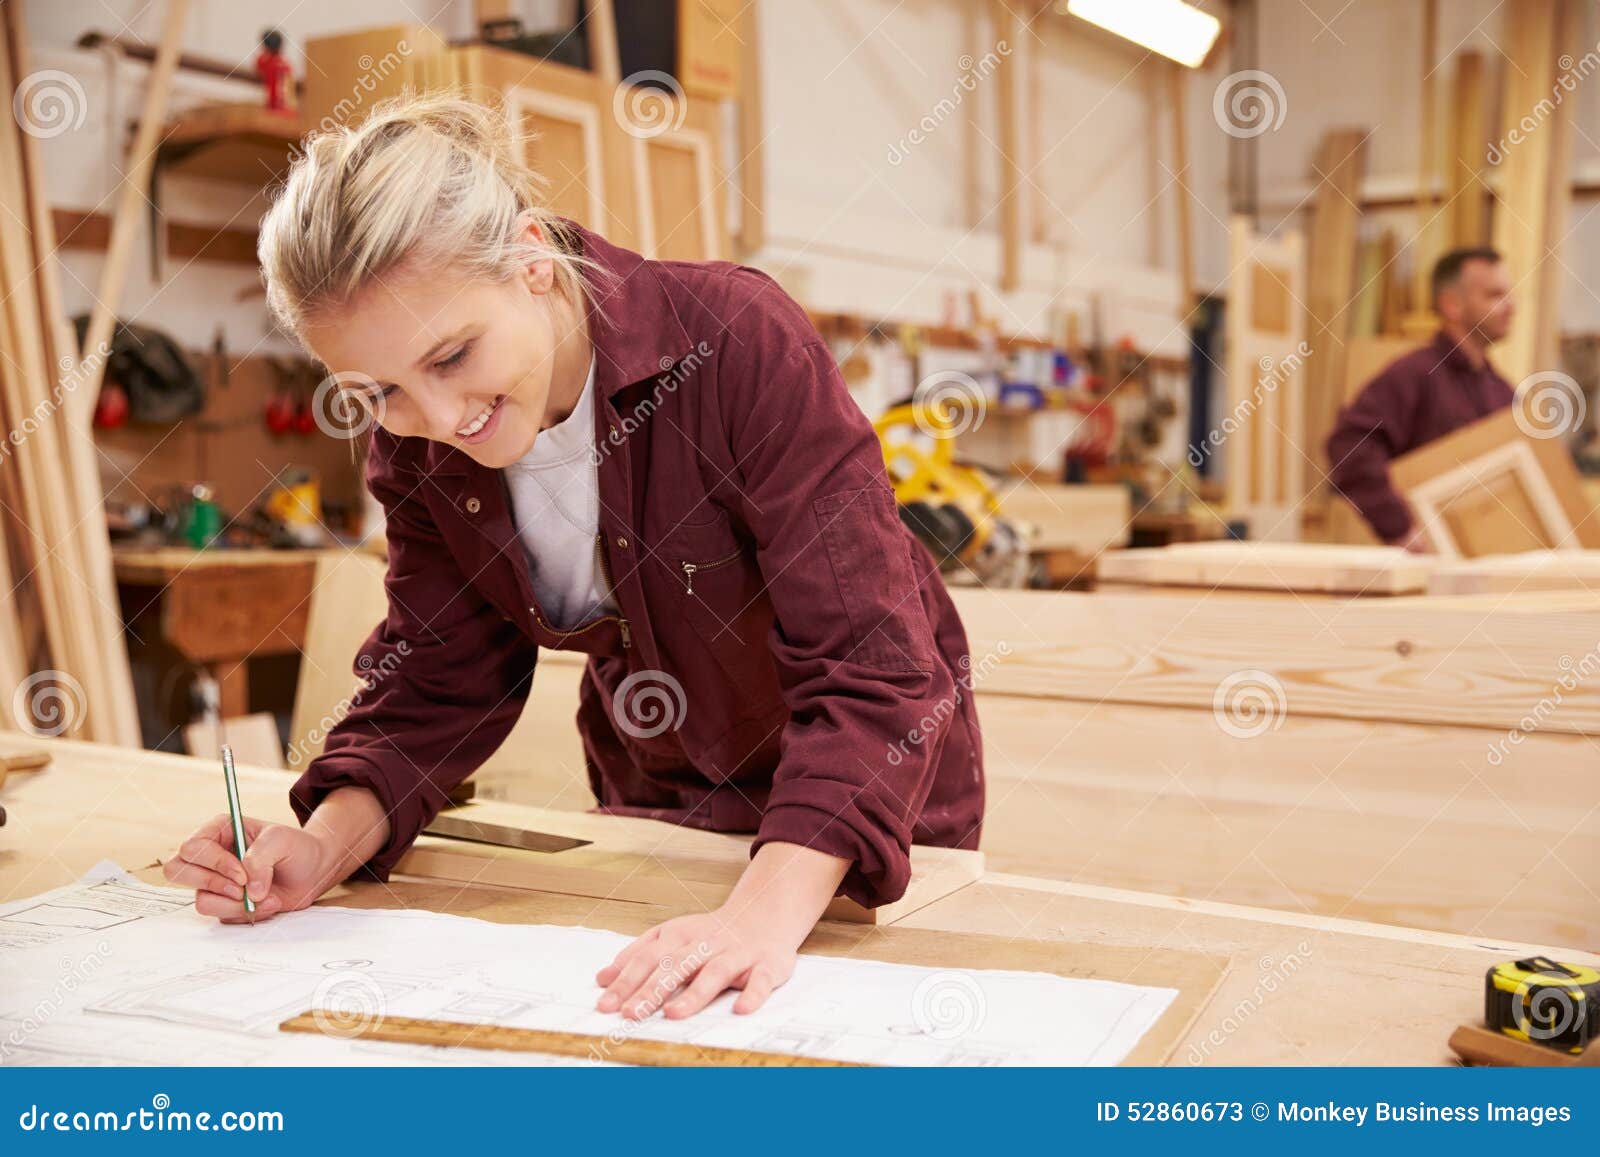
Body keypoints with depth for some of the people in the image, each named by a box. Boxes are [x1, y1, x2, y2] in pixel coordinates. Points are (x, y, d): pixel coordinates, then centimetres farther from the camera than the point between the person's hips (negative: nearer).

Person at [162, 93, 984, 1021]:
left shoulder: (742, 341, -31)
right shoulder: (416, 447, -14)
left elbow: (872, 665, -36)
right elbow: (436, 683, -6)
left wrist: (768, 911, -48)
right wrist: (325, 846, -24)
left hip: (868, 815, -4)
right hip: (649, 805, 4)